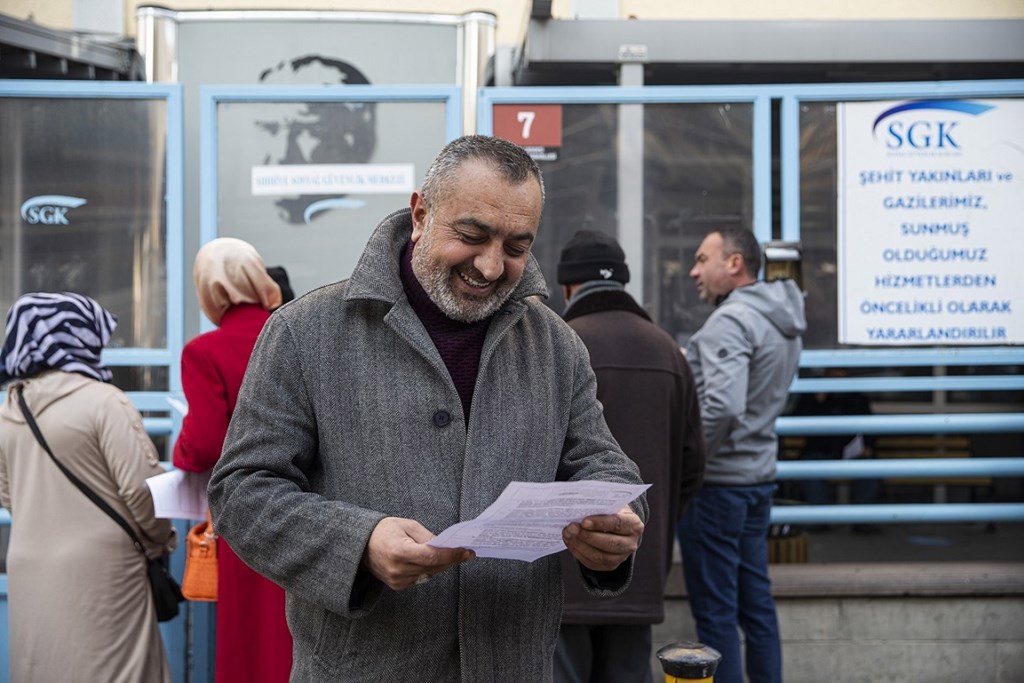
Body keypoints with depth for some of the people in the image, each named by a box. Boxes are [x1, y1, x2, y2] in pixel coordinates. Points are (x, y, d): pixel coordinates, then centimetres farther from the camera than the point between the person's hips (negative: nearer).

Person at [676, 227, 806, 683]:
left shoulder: (730, 320, -18)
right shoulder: (781, 321, 11)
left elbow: (723, 406, -29)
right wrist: (690, 364, 11)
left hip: (718, 482, -9)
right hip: (759, 475, 9)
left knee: (714, 611, 1)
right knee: (755, 601, 16)